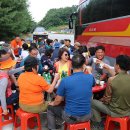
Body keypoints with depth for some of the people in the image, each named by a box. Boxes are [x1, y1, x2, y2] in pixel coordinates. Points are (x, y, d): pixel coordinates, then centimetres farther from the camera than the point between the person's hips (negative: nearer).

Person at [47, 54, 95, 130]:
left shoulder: (65, 81, -19)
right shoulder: (90, 78, -11)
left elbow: (58, 101, -7)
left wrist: (52, 103, 16)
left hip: (71, 117, -3)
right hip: (87, 116, 4)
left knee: (50, 109, 20)